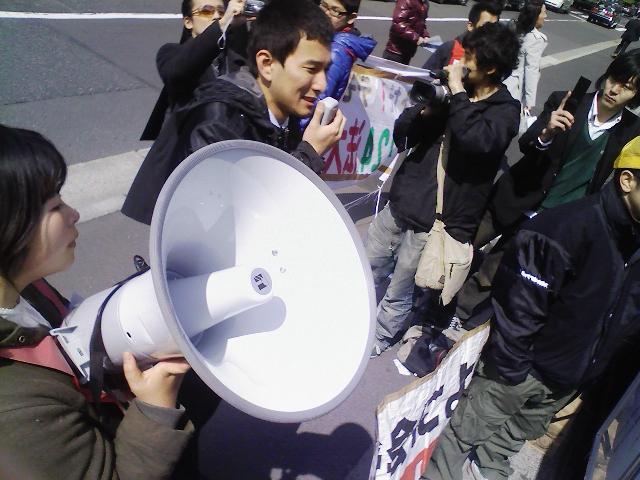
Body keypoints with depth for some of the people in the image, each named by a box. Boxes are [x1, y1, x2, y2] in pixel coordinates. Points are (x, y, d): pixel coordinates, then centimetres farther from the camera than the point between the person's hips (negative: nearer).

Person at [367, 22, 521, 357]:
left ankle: (374, 347, 33)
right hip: (401, 202, 6)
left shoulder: (506, 111, -7)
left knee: (397, 296, 9)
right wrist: (427, 110, -13)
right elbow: (401, 135, 5)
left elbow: (477, 140, -31)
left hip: (435, 221, -5)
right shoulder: (450, 92, 8)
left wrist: (457, 91, -21)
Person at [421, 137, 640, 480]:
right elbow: (517, 305, -23)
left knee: (509, 441, 24)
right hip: (521, 368, -6)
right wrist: (510, 371, -17)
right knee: (464, 435, 10)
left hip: (569, 384, 7)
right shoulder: (570, 227, -24)